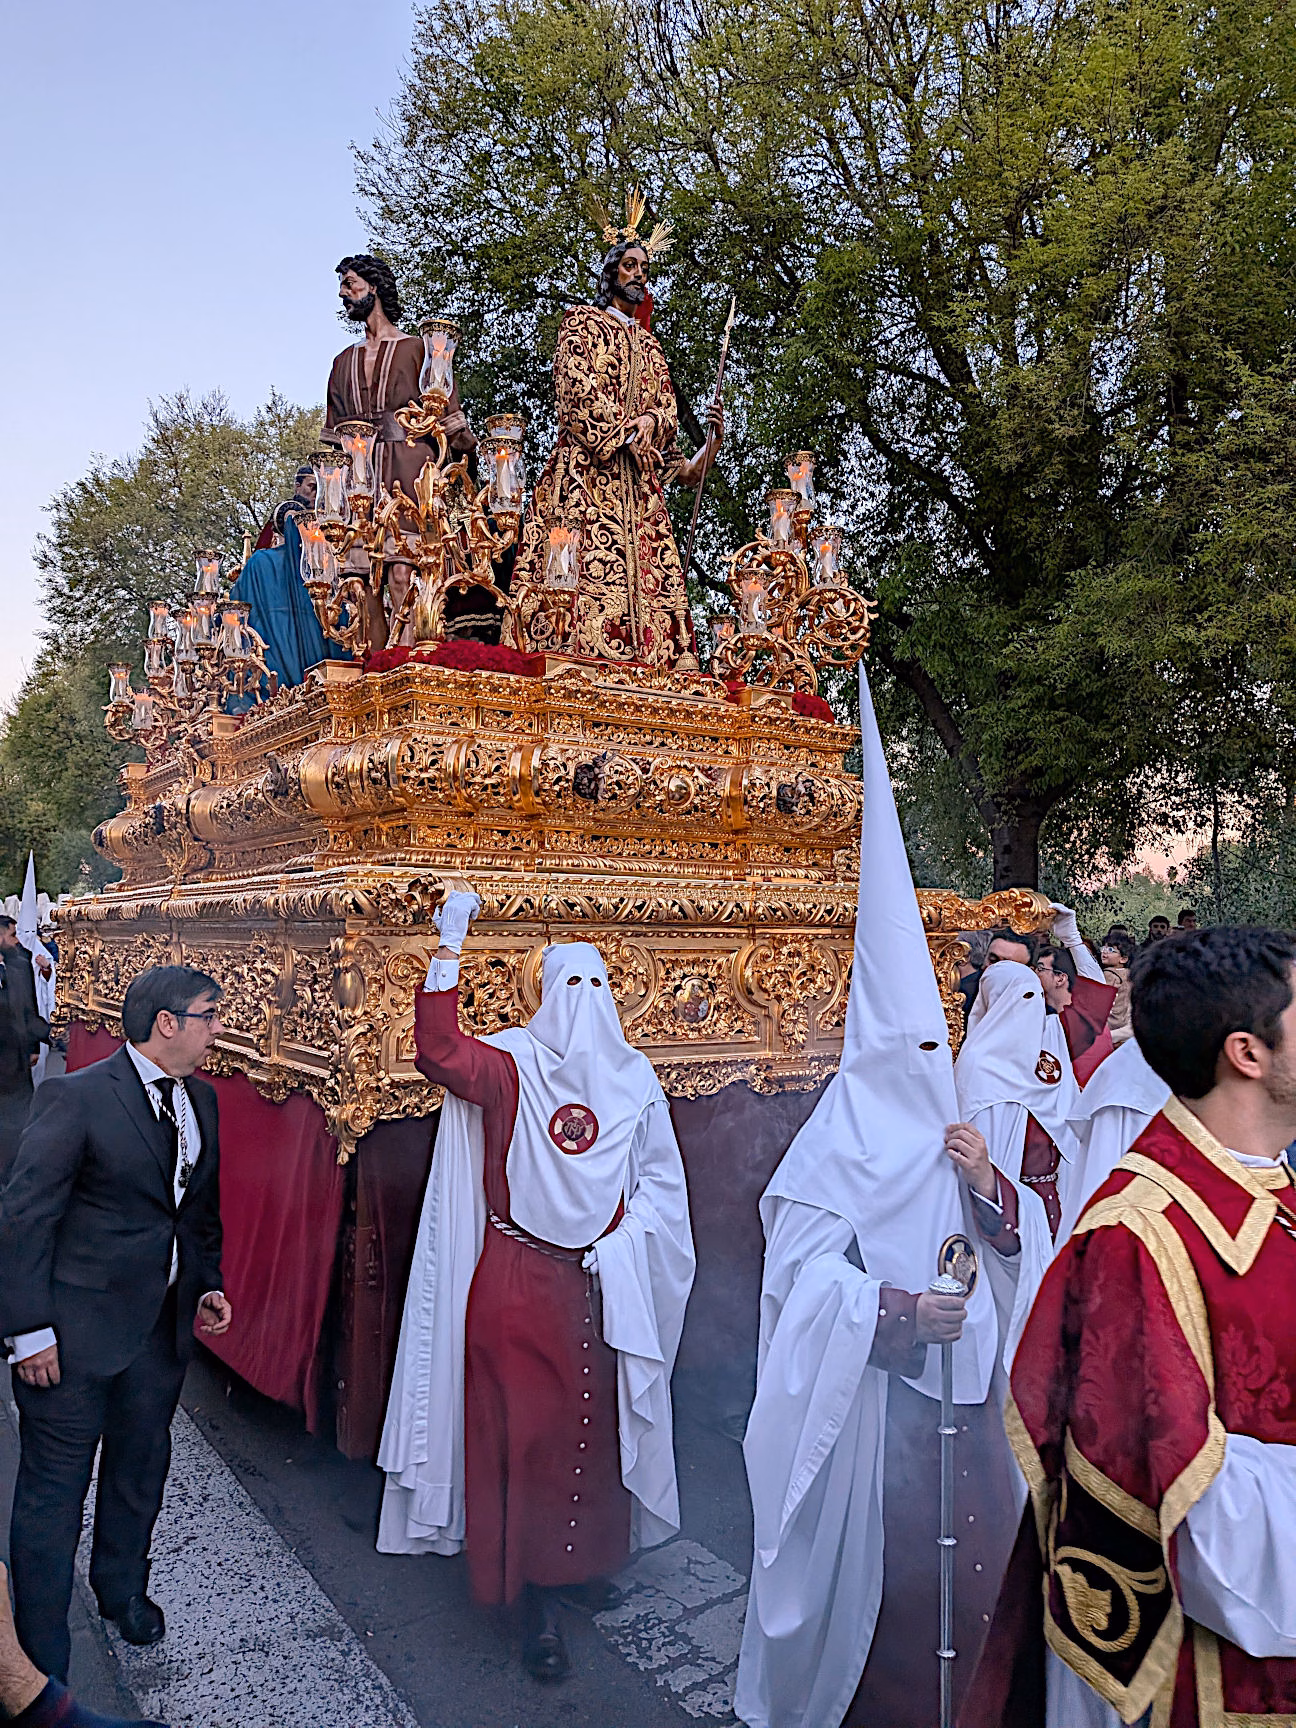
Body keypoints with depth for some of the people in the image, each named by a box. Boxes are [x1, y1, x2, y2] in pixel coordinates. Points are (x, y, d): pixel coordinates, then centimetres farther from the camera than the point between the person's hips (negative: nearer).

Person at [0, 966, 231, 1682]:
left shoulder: (200, 1099, 4)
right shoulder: (77, 1097, -18)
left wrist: (208, 1283, 10)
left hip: (163, 1325, 6)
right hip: (78, 1323, -6)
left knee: (141, 1467, 22)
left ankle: (122, 1587, 48)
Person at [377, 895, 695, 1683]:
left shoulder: (633, 1077, 2)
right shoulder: (512, 1063, -8)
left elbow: (662, 1182, 7)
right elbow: (439, 1051, -27)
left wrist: (621, 1244, -6)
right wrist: (449, 951, -30)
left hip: (601, 1284, 4)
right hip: (516, 1285, -3)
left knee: (595, 1424, 14)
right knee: (524, 1429, 2)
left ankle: (588, 1558, 38)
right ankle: (539, 1598, 18)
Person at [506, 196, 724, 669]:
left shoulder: (649, 344, 30)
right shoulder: (582, 322, 15)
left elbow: (667, 412, 18)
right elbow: (576, 390, -3)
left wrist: (647, 425, -4)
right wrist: (623, 429, -10)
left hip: (639, 480, 5)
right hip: (588, 471, -5)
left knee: (647, 571, -9)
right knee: (591, 570, -21)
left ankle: (667, 661, -17)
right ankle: (586, 651, -28)